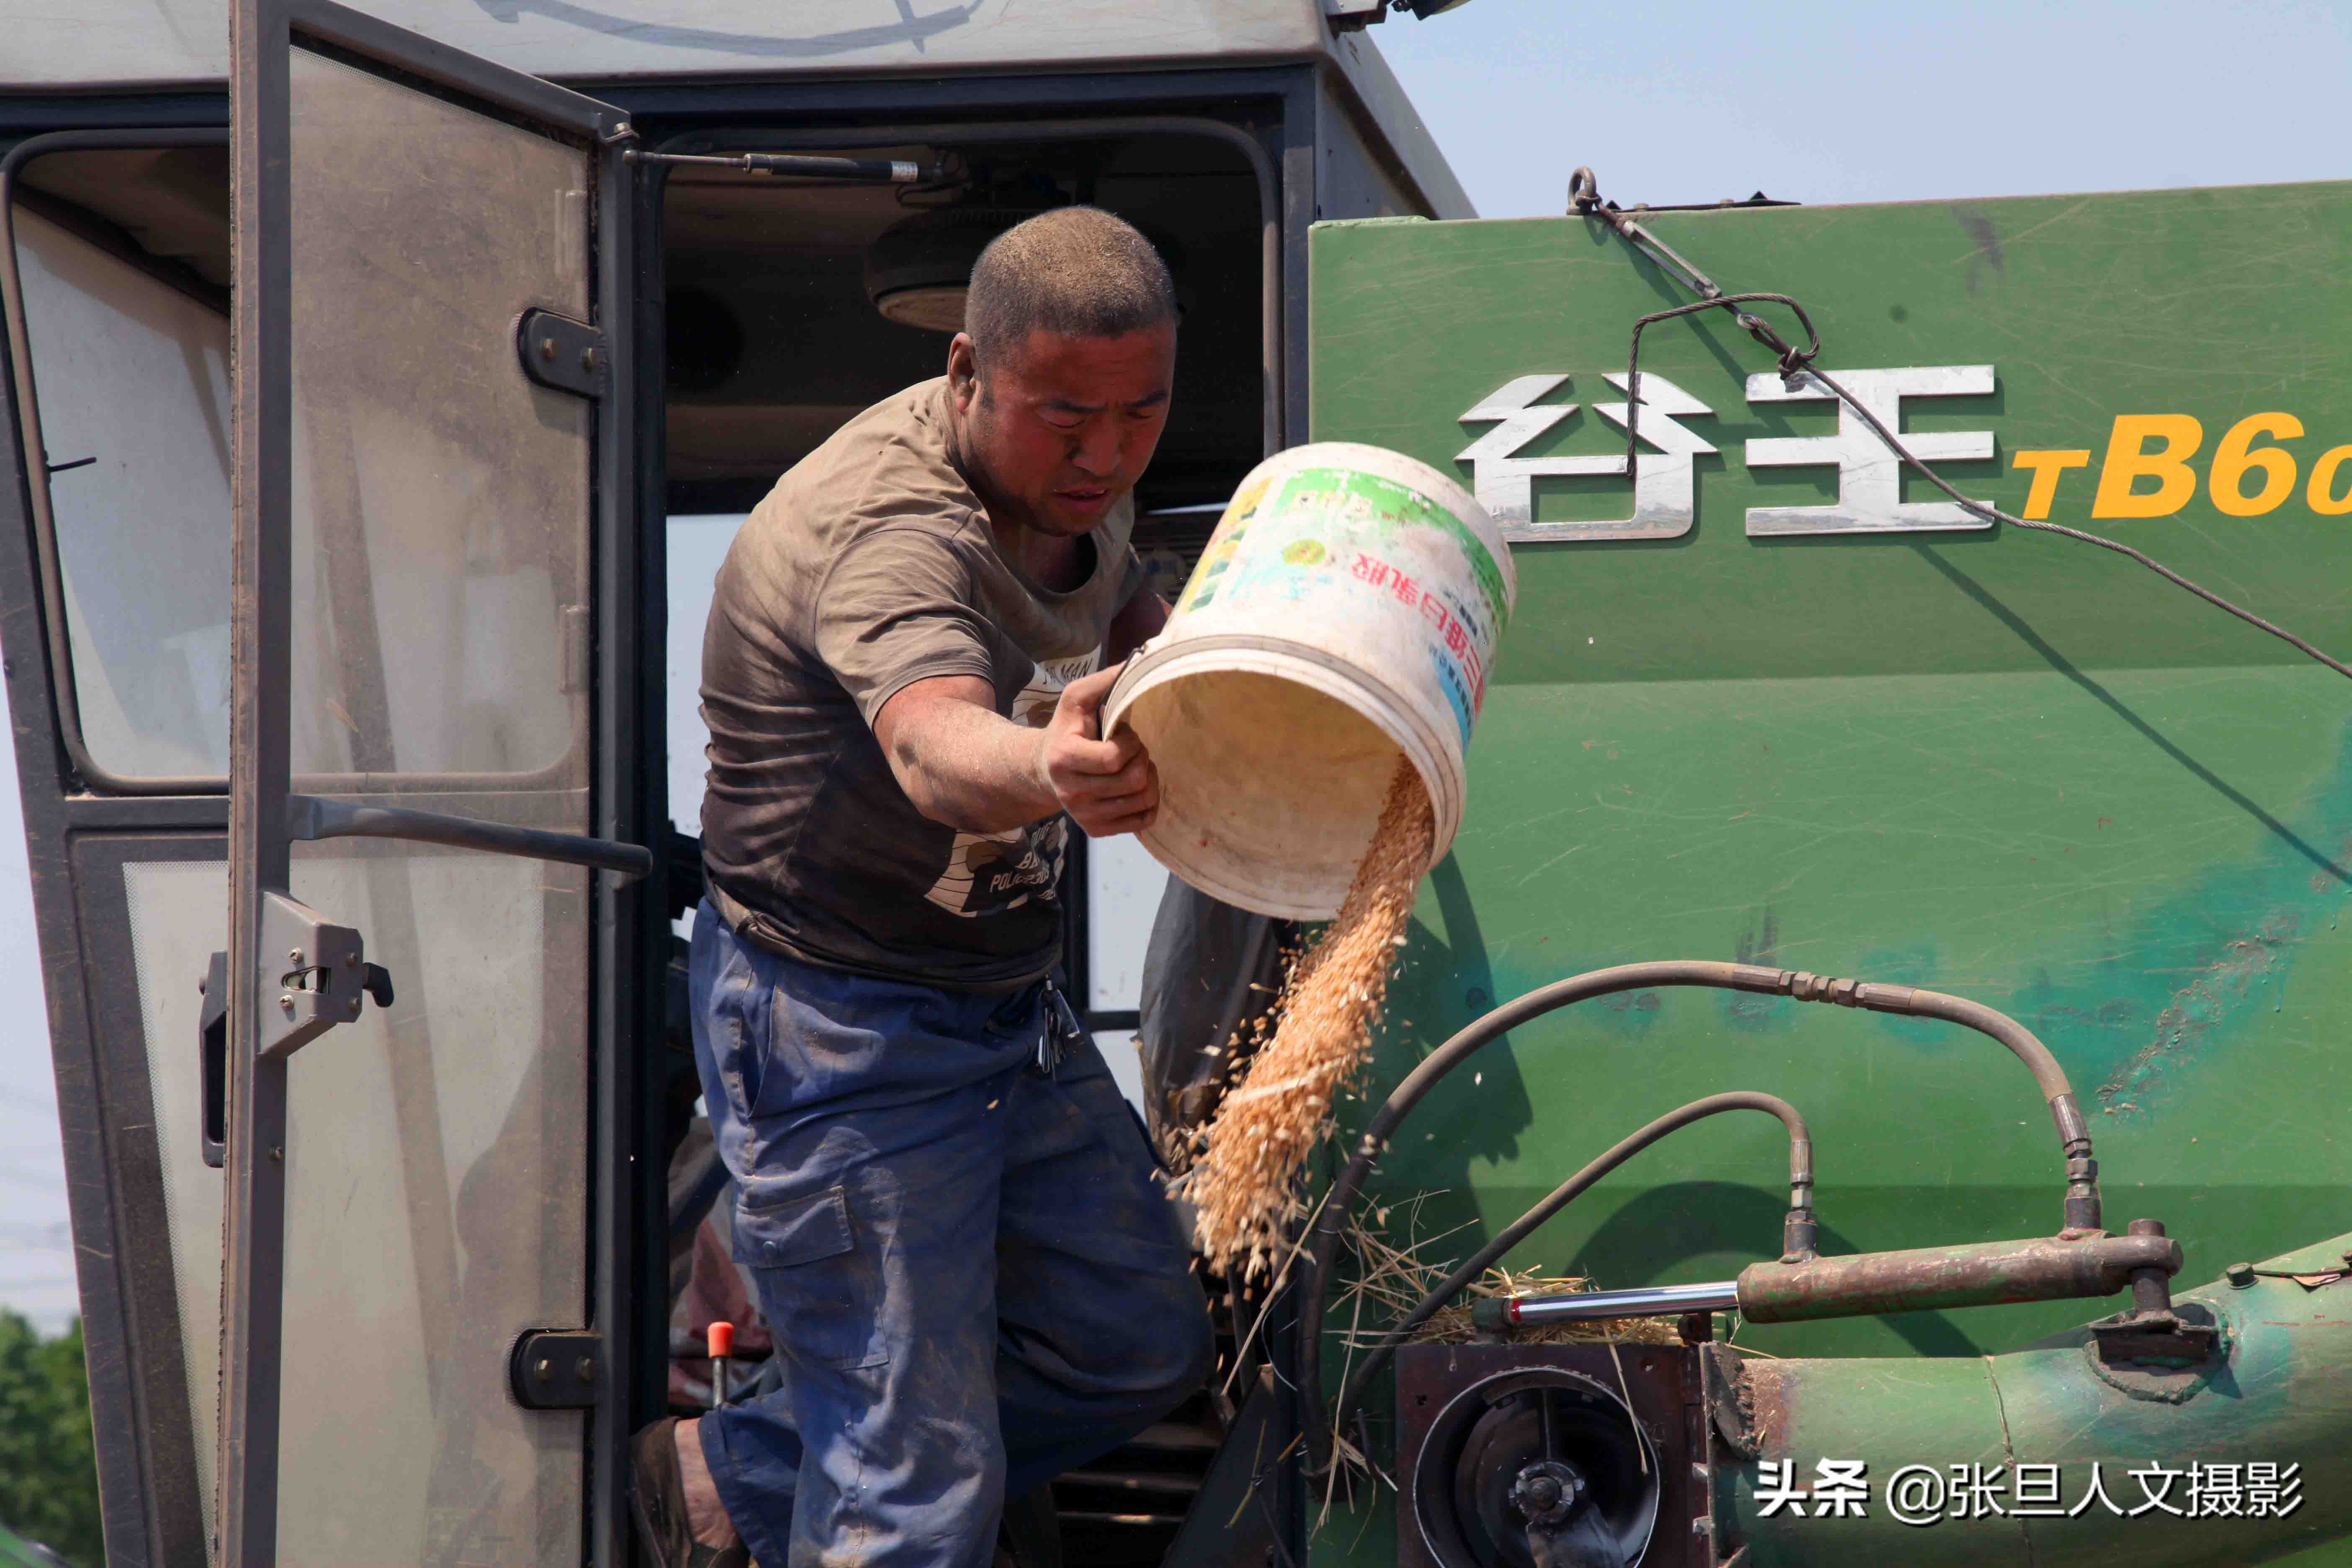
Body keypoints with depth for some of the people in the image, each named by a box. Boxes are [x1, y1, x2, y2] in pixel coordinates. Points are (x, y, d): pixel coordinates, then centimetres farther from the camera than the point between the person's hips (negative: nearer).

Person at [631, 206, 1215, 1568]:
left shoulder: (1073, 480, 0)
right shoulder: (887, 527, -28)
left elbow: (1126, 620, 23)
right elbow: (933, 749, -49)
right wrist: (1050, 773, -72)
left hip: (1010, 1009, 9)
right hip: (844, 1031, -9)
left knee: (1144, 1349, 17)